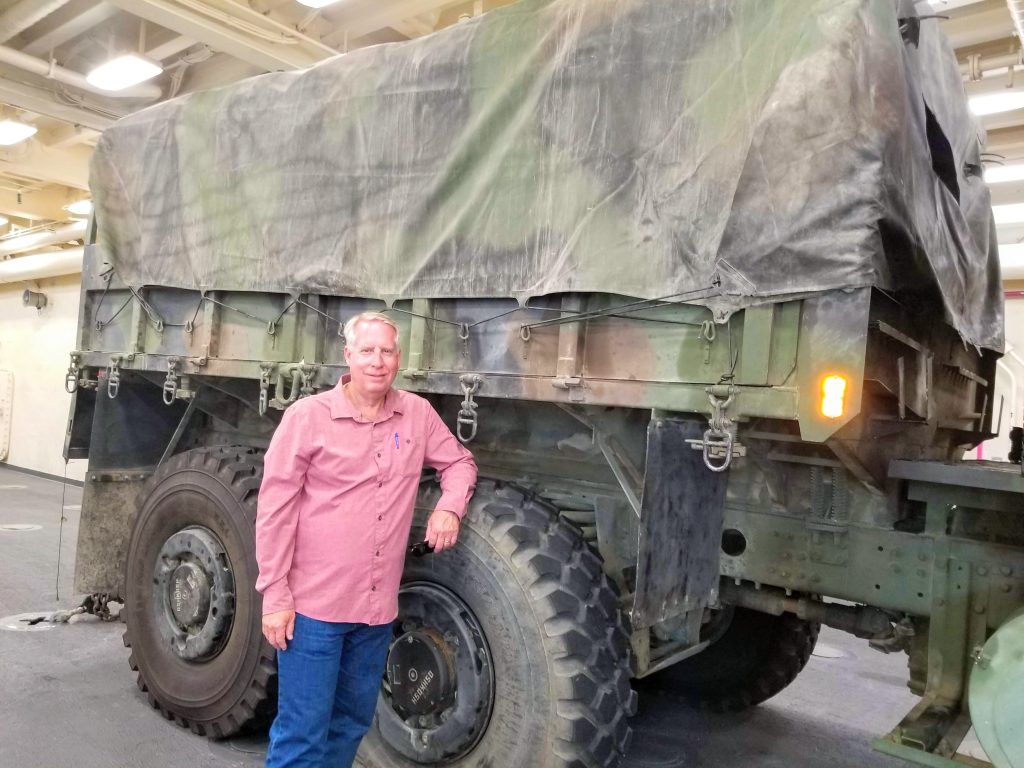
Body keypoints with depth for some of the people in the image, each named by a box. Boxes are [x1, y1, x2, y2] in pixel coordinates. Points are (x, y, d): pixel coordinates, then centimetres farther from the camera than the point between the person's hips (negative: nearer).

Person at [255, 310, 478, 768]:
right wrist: (274, 596, -10)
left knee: (353, 723, 19)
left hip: (378, 606, 5)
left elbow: (459, 462, 16)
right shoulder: (307, 416, -10)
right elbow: (274, 510, -9)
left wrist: (449, 507, -5)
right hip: (314, 604, -4)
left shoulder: (417, 414, 2)